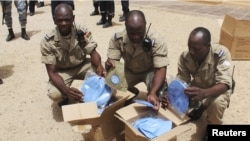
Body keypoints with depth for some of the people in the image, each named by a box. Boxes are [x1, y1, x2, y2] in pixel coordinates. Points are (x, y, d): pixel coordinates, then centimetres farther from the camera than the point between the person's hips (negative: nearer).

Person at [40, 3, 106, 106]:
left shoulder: (83, 31, -18)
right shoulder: (47, 41, -23)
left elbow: (93, 53, -16)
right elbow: (52, 72, -23)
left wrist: (99, 66, -43)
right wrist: (66, 90, -42)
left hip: (82, 65, 2)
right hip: (62, 71, -2)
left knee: (105, 73, -26)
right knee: (54, 94, -31)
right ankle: (67, 97, 6)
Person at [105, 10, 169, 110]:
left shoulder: (157, 40, -31)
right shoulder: (117, 38, -23)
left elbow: (161, 69, -35)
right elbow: (112, 61, -22)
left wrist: (153, 93, -54)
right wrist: (109, 65, -50)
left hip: (150, 71, -3)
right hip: (129, 71, 4)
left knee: (160, 86, -35)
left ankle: (154, 109, 0)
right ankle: (132, 91, 13)